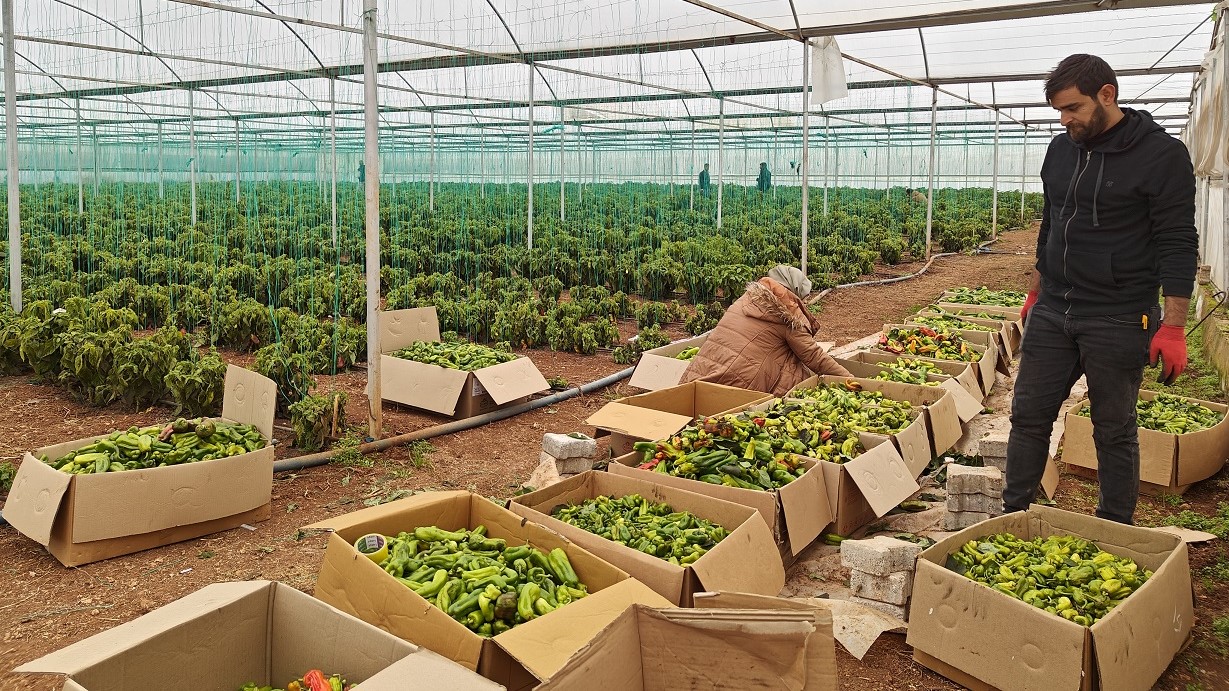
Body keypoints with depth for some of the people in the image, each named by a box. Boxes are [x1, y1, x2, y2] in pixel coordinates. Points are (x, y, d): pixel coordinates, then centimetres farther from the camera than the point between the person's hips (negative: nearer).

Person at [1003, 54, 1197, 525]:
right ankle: (1013, 515, 19)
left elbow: (1177, 243, -12)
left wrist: (1173, 326, -16)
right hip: (1051, 313, 6)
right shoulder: (1060, 150, 8)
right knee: (1028, 416, 7)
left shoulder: (1161, 155, -10)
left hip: (1119, 322, -5)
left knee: (1114, 431, 6)